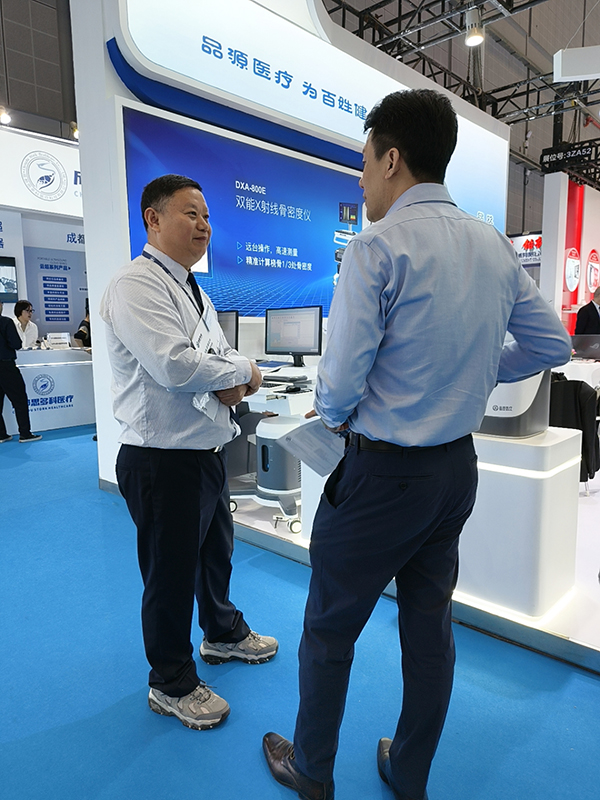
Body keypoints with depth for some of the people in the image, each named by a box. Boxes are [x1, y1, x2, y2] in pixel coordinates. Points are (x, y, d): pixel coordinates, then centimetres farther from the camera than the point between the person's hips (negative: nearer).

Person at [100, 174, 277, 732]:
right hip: (164, 458, -9)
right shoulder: (136, 286, -16)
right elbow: (173, 365, -29)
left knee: (216, 550, 26)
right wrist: (242, 371, -14)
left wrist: (232, 385, -9)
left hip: (208, 449, 9)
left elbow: (222, 356, 15)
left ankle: (224, 634, 52)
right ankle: (171, 685, 33)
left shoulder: (193, 290, 14)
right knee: (171, 572, 9)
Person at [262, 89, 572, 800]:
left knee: (329, 628, 14)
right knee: (430, 624, 20)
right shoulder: (495, 247, 5)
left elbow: (341, 381, -21)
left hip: (382, 474, -7)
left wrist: (331, 416, 1)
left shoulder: (377, 248, -17)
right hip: (458, 467, 8)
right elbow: (551, 345, 12)